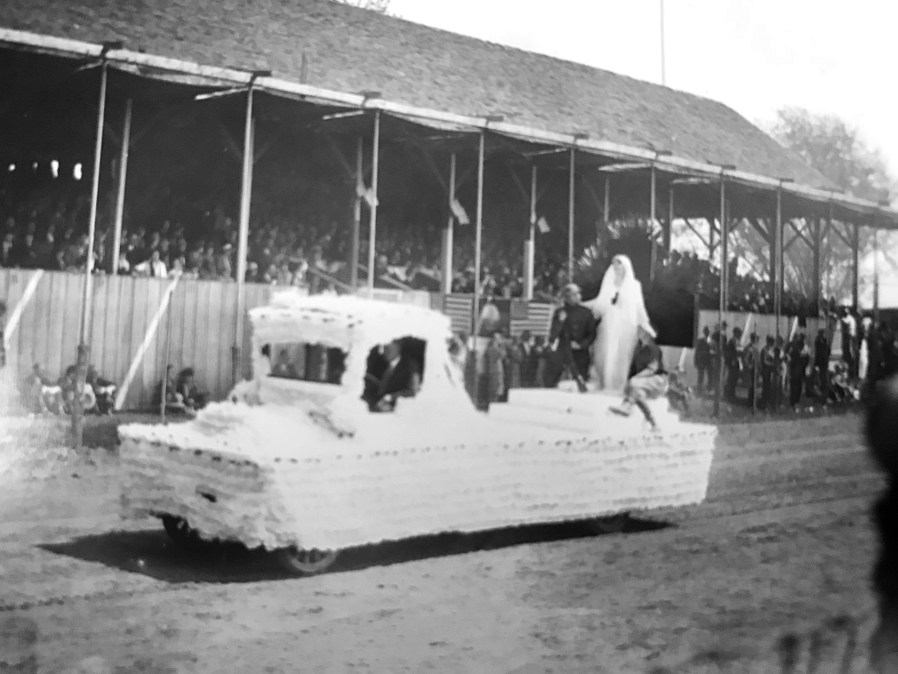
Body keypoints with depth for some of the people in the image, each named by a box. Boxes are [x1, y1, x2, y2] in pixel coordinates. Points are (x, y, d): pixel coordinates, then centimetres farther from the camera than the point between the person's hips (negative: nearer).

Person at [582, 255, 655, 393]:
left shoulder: (634, 285, 4)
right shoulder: (608, 283, 12)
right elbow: (600, 303, 15)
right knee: (606, 357, -2)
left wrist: (646, 326, 1)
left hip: (626, 326, -3)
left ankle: (620, 388, -3)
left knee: (621, 359, -6)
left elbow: (639, 308, 6)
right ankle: (605, 387, 1)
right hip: (609, 326, 3)